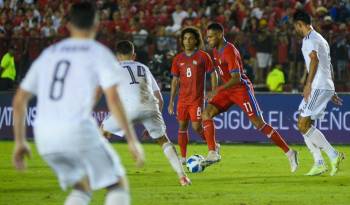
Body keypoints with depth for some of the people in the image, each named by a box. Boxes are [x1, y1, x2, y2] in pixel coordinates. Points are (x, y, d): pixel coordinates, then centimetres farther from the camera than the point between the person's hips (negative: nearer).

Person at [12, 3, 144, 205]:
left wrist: (20, 141, 25)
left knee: (82, 187, 23)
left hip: (44, 137, 5)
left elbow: (19, 100, 18)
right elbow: (113, 98, -9)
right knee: (118, 184, 11)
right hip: (79, 130, -5)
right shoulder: (99, 53, 5)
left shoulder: (48, 54, 20)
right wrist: (133, 140, -7)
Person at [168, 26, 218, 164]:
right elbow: (175, 80, 13)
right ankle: (183, 157, 7)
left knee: (197, 127, -10)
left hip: (197, 99, -4)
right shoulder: (178, 59, 8)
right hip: (182, 99, 4)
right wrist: (171, 101, 10)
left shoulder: (203, 56, -3)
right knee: (182, 126, 2)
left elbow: (213, 75, 1)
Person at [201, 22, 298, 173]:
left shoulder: (229, 51, -21)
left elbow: (236, 78, -28)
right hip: (228, 91, 9)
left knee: (259, 124, -11)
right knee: (206, 114, -8)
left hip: (241, 89, -9)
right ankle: (212, 154, -8)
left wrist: (217, 90, -32)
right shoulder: (215, 50, 7)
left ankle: (289, 153, -4)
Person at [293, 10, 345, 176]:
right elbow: (329, 67, 28)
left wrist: (308, 84, -29)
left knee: (304, 125, -12)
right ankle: (319, 164, 4)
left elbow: (314, 59, -26)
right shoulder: (320, 39, 24)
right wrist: (331, 92, 30)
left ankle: (334, 155, -14)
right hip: (326, 87, 10)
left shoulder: (310, 39, -8)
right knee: (303, 125, 9)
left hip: (319, 87, -10)